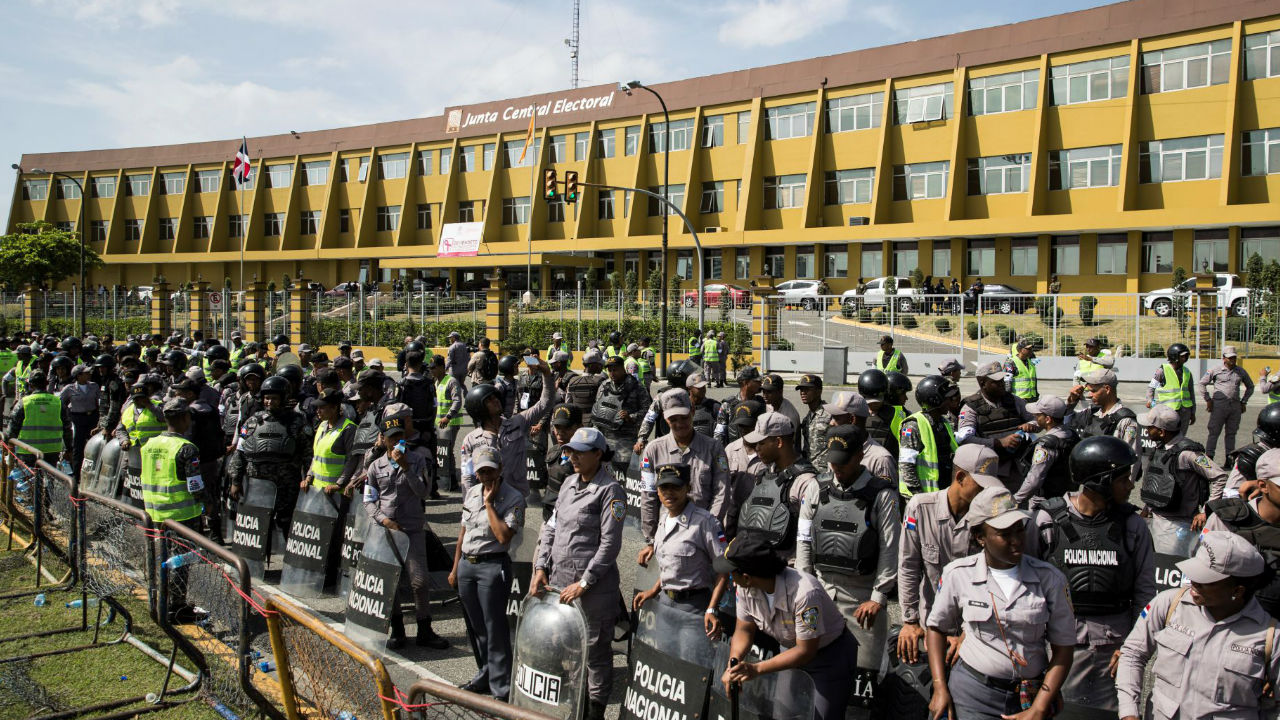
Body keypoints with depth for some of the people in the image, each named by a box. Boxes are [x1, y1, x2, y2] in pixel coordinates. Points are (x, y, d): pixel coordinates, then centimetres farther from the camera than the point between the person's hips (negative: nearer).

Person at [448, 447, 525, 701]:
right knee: (475, 625, 15)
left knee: (494, 627, -4)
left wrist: (489, 503, -17)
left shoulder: (514, 498, -11)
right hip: (466, 564, 7)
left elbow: (504, 536, -22)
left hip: (493, 567, -7)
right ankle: (484, 675, 30)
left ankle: (501, 687, 3)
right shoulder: (471, 493, 10)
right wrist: (455, 568, 17)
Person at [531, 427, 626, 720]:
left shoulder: (610, 490, -12)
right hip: (559, 576, 7)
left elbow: (610, 544, -16)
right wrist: (541, 568, 5)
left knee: (595, 648, 4)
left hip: (594, 582, -7)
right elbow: (551, 527, 15)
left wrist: (584, 583, -17)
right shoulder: (569, 483, 10)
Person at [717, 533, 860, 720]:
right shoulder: (744, 587, -19)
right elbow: (744, 629, -4)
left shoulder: (805, 593, -38)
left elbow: (806, 651, -30)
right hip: (786, 647, 6)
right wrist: (733, 664, -23)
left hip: (830, 653, -6)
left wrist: (756, 669, -34)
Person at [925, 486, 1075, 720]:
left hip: (1031, 698, 1)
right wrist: (940, 689, -2)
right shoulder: (958, 574, -6)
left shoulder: (1049, 578, -6)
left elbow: (1063, 648, -3)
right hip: (970, 693, 0)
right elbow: (937, 627, 5)